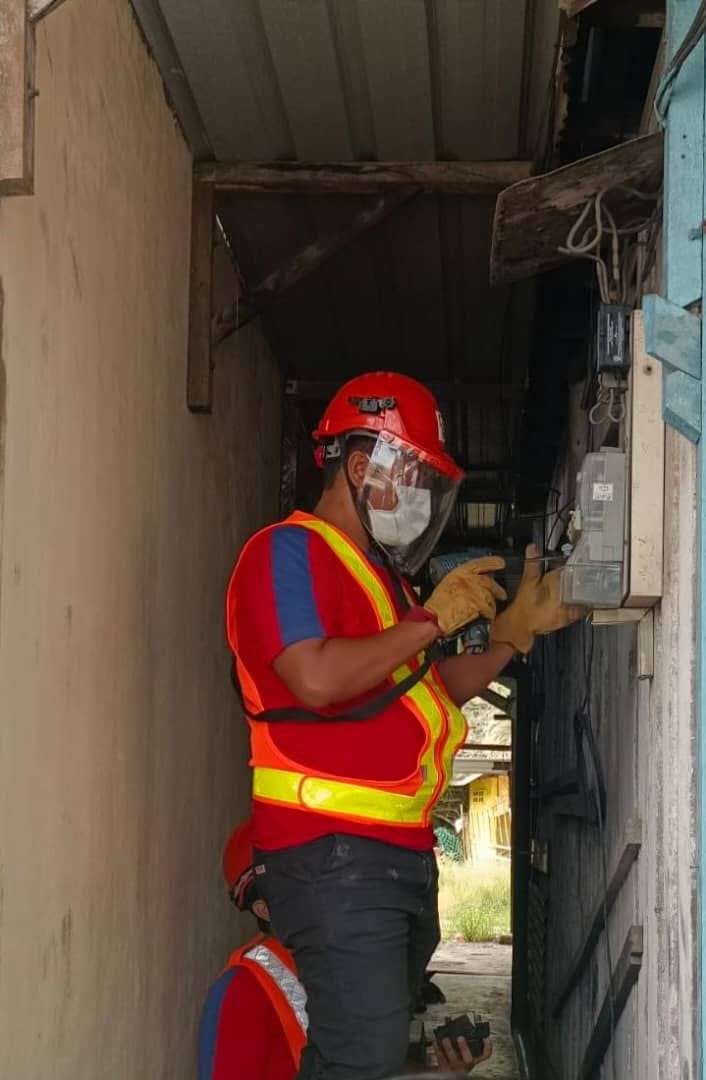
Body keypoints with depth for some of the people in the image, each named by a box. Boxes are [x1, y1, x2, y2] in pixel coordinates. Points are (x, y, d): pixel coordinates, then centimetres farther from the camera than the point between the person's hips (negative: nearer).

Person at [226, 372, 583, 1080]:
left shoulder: (381, 571, 23)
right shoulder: (289, 552, -8)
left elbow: (434, 693, 26)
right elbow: (316, 679, -24)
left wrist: (516, 630, 16)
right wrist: (431, 620, -14)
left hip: (400, 853, 10)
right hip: (333, 854, -10)